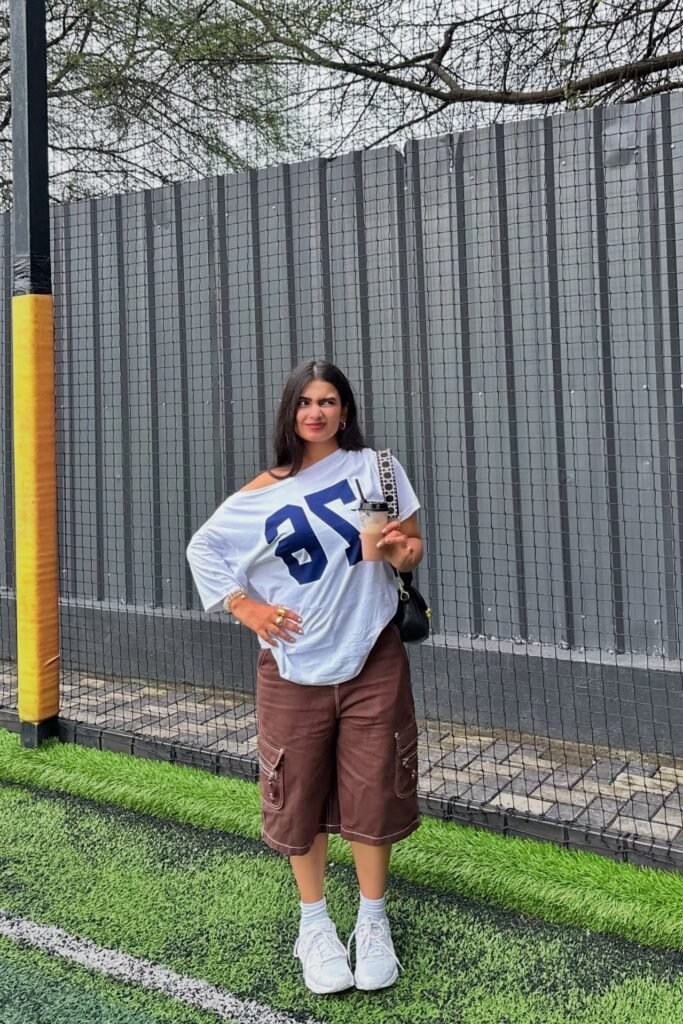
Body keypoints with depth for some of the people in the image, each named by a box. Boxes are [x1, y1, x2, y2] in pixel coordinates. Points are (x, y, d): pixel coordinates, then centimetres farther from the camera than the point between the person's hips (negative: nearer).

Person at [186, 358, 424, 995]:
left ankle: (373, 922, 26)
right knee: (301, 794, 7)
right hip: (295, 665, 0)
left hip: (372, 658, 0)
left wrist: (399, 550, -16)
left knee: (373, 790, 5)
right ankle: (314, 923, 28)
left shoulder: (374, 465, 3)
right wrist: (245, 607, -2)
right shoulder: (263, 493, 2)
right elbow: (203, 548, 11)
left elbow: (412, 547, 8)